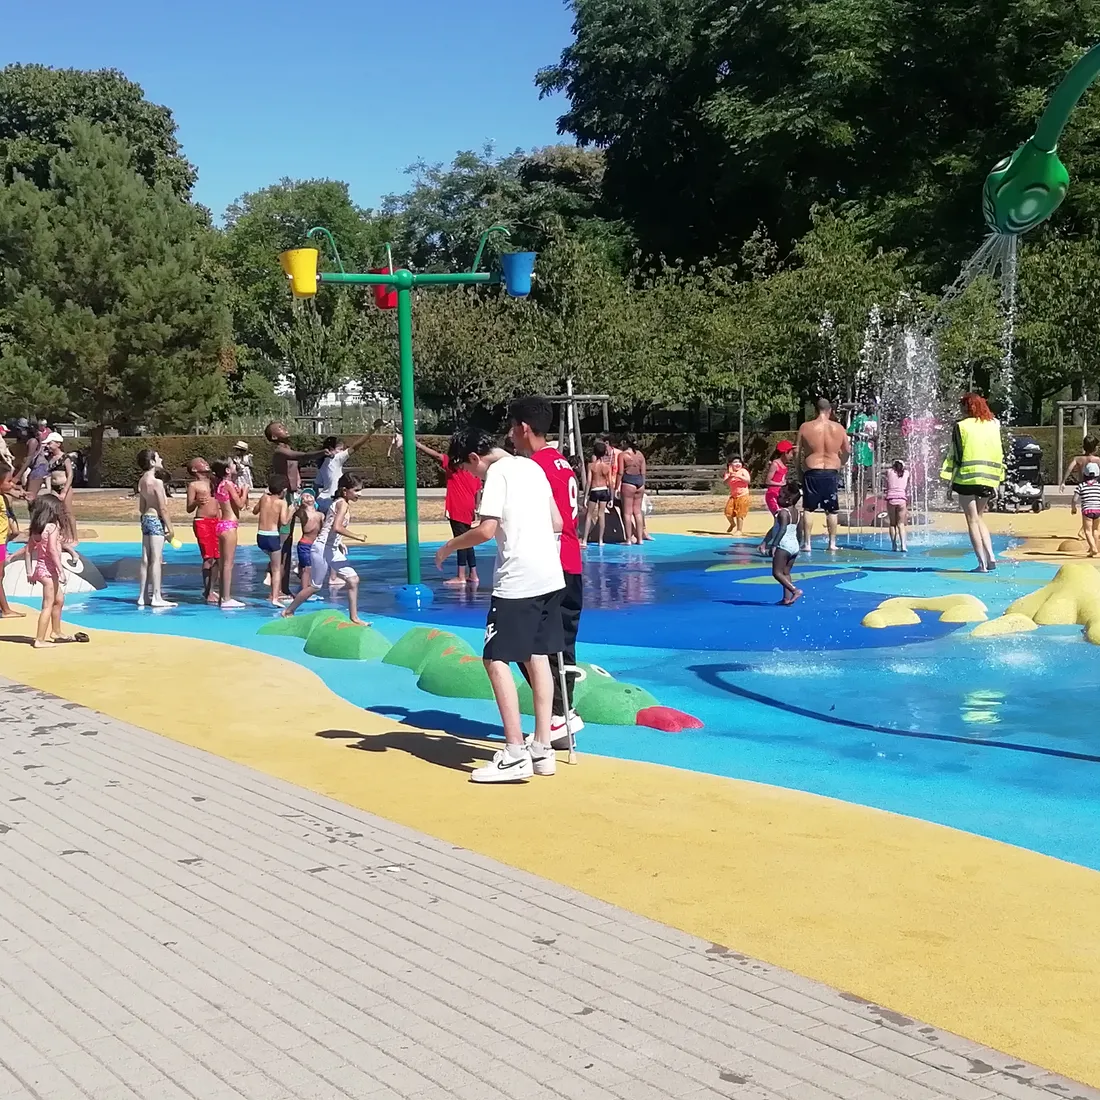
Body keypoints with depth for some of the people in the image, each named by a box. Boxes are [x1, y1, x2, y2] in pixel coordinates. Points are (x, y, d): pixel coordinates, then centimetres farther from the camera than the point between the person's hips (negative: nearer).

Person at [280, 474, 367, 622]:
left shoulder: (342, 503, 13)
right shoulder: (343, 504, -15)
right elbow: (337, 527, -30)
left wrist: (339, 543, 12)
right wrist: (356, 537, -22)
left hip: (332, 550, 10)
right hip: (322, 549, -10)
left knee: (353, 579, 4)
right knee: (315, 586, 1)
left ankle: (354, 618, 7)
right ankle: (288, 611, 17)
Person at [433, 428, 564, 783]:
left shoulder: (497, 472, -8)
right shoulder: (532, 466, 16)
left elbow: (486, 530, -17)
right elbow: (557, 523, 19)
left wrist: (450, 546, -2)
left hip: (517, 580, -9)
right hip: (550, 575, 9)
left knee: (496, 659, -4)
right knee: (537, 656, 13)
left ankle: (515, 753, -7)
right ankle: (543, 748, 15)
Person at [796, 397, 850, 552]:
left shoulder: (805, 427, -4)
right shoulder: (839, 428, 2)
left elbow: (798, 452, -2)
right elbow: (846, 451, 13)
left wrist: (798, 467, 14)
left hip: (812, 472, -2)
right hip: (831, 472, 2)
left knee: (808, 509, 6)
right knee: (831, 510, 10)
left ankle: (806, 543, 4)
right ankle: (832, 543, 13)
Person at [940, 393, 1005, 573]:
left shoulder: (961, 426, -3)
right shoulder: (993, 425, 11)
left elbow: (955, 456, -6)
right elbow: (1000, 455, 12)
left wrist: (949, 484, -3)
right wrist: (997, 483, 17)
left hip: (967, 478, -5)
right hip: (988, 480, 5)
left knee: (972, 520, 0)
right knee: (979, 518, 18)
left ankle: (982, 563, -5)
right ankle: (991, 557, 6)